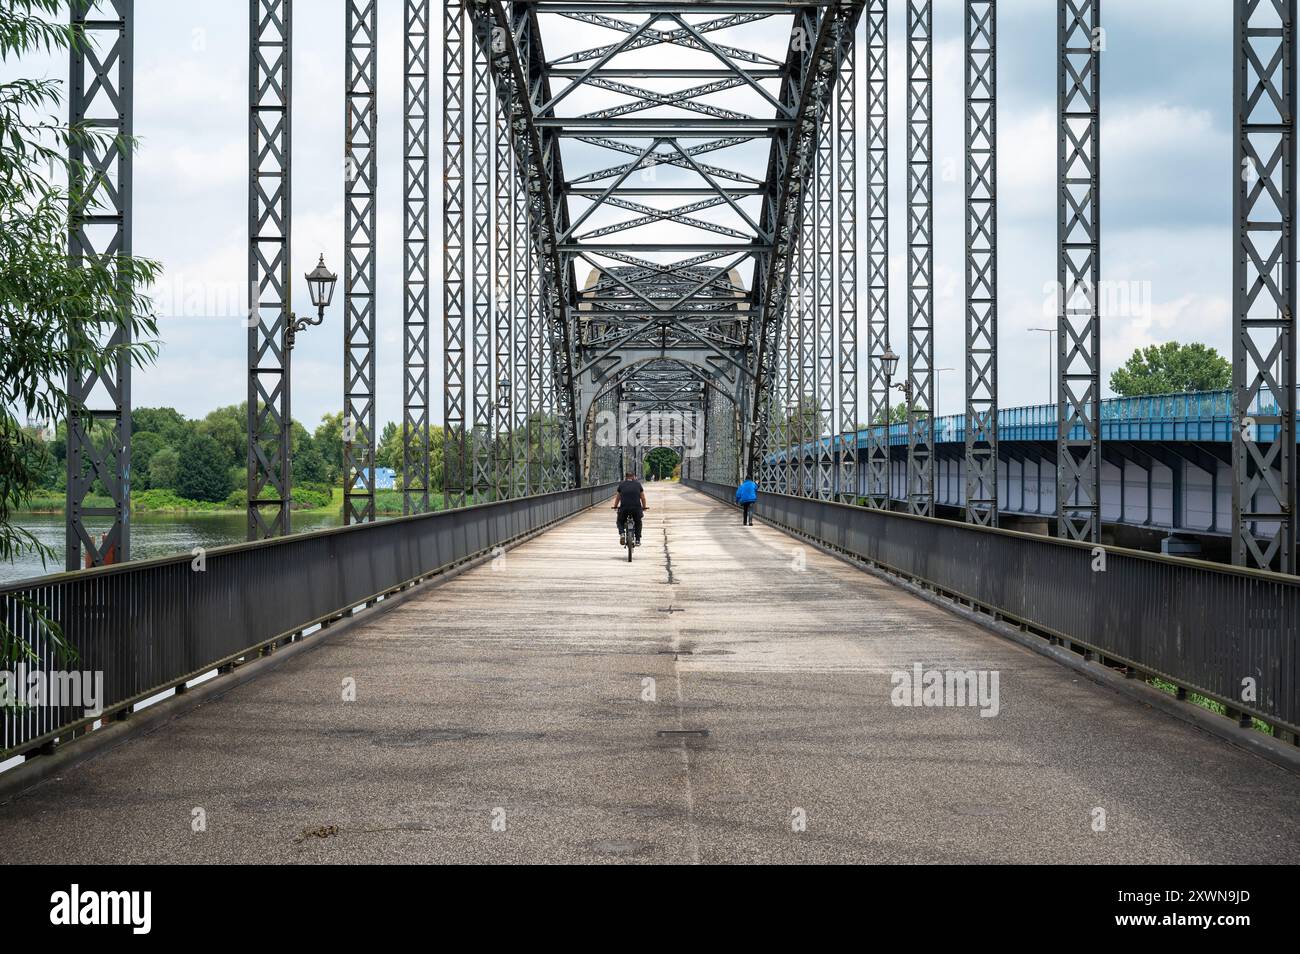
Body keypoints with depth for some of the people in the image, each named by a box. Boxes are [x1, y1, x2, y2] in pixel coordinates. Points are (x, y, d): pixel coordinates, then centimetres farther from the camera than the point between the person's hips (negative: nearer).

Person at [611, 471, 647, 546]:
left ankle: (621, 534, -4)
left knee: (620, 521, 23)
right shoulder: (638, 484, 13)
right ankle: (638, 540, 19)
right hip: (636, 508, 1)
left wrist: (615, 506, 35)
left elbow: (617, 498, 19)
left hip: (624, 508, -1)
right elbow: (643, 498, 17)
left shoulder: (621, 485, 12)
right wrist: (644, 508, 31)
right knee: (638, 522, 26)